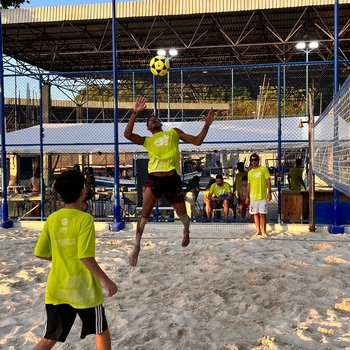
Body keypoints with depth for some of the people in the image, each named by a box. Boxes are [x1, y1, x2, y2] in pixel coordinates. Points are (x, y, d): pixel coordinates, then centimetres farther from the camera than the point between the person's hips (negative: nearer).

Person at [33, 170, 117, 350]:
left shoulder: (52, 219, 1)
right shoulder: (85, 219, -16)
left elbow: (40, 253, 5)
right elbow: (85, 257, -20)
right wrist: (105, 280, -12)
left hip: (56, 289, 5)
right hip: (83, 287, -5)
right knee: (101, 331, 17)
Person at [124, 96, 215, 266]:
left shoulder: (174, 132, 17)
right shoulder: (147, 140, 14)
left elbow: (197, 141, 12)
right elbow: (127, 134, -2)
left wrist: (207, 125, 0)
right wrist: (135, 113, -6)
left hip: (173, 179, 0)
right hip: (154, 179, 0)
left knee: (182, 214, 11)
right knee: (144, 214, -7)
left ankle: (186, 230, 45)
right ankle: (137, 246, 5)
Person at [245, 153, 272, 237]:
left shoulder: (264, 169, 0)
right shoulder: (250, 172, 12)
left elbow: (268, 181, -2)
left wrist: (269, 192, -10)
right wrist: (247, 196, 12)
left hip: (262, 196, -4)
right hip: (253, 196, 4)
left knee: (262, 214, -5)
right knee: (255, 214, 8)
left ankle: (263, 231, 1)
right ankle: (258, 230, 17)